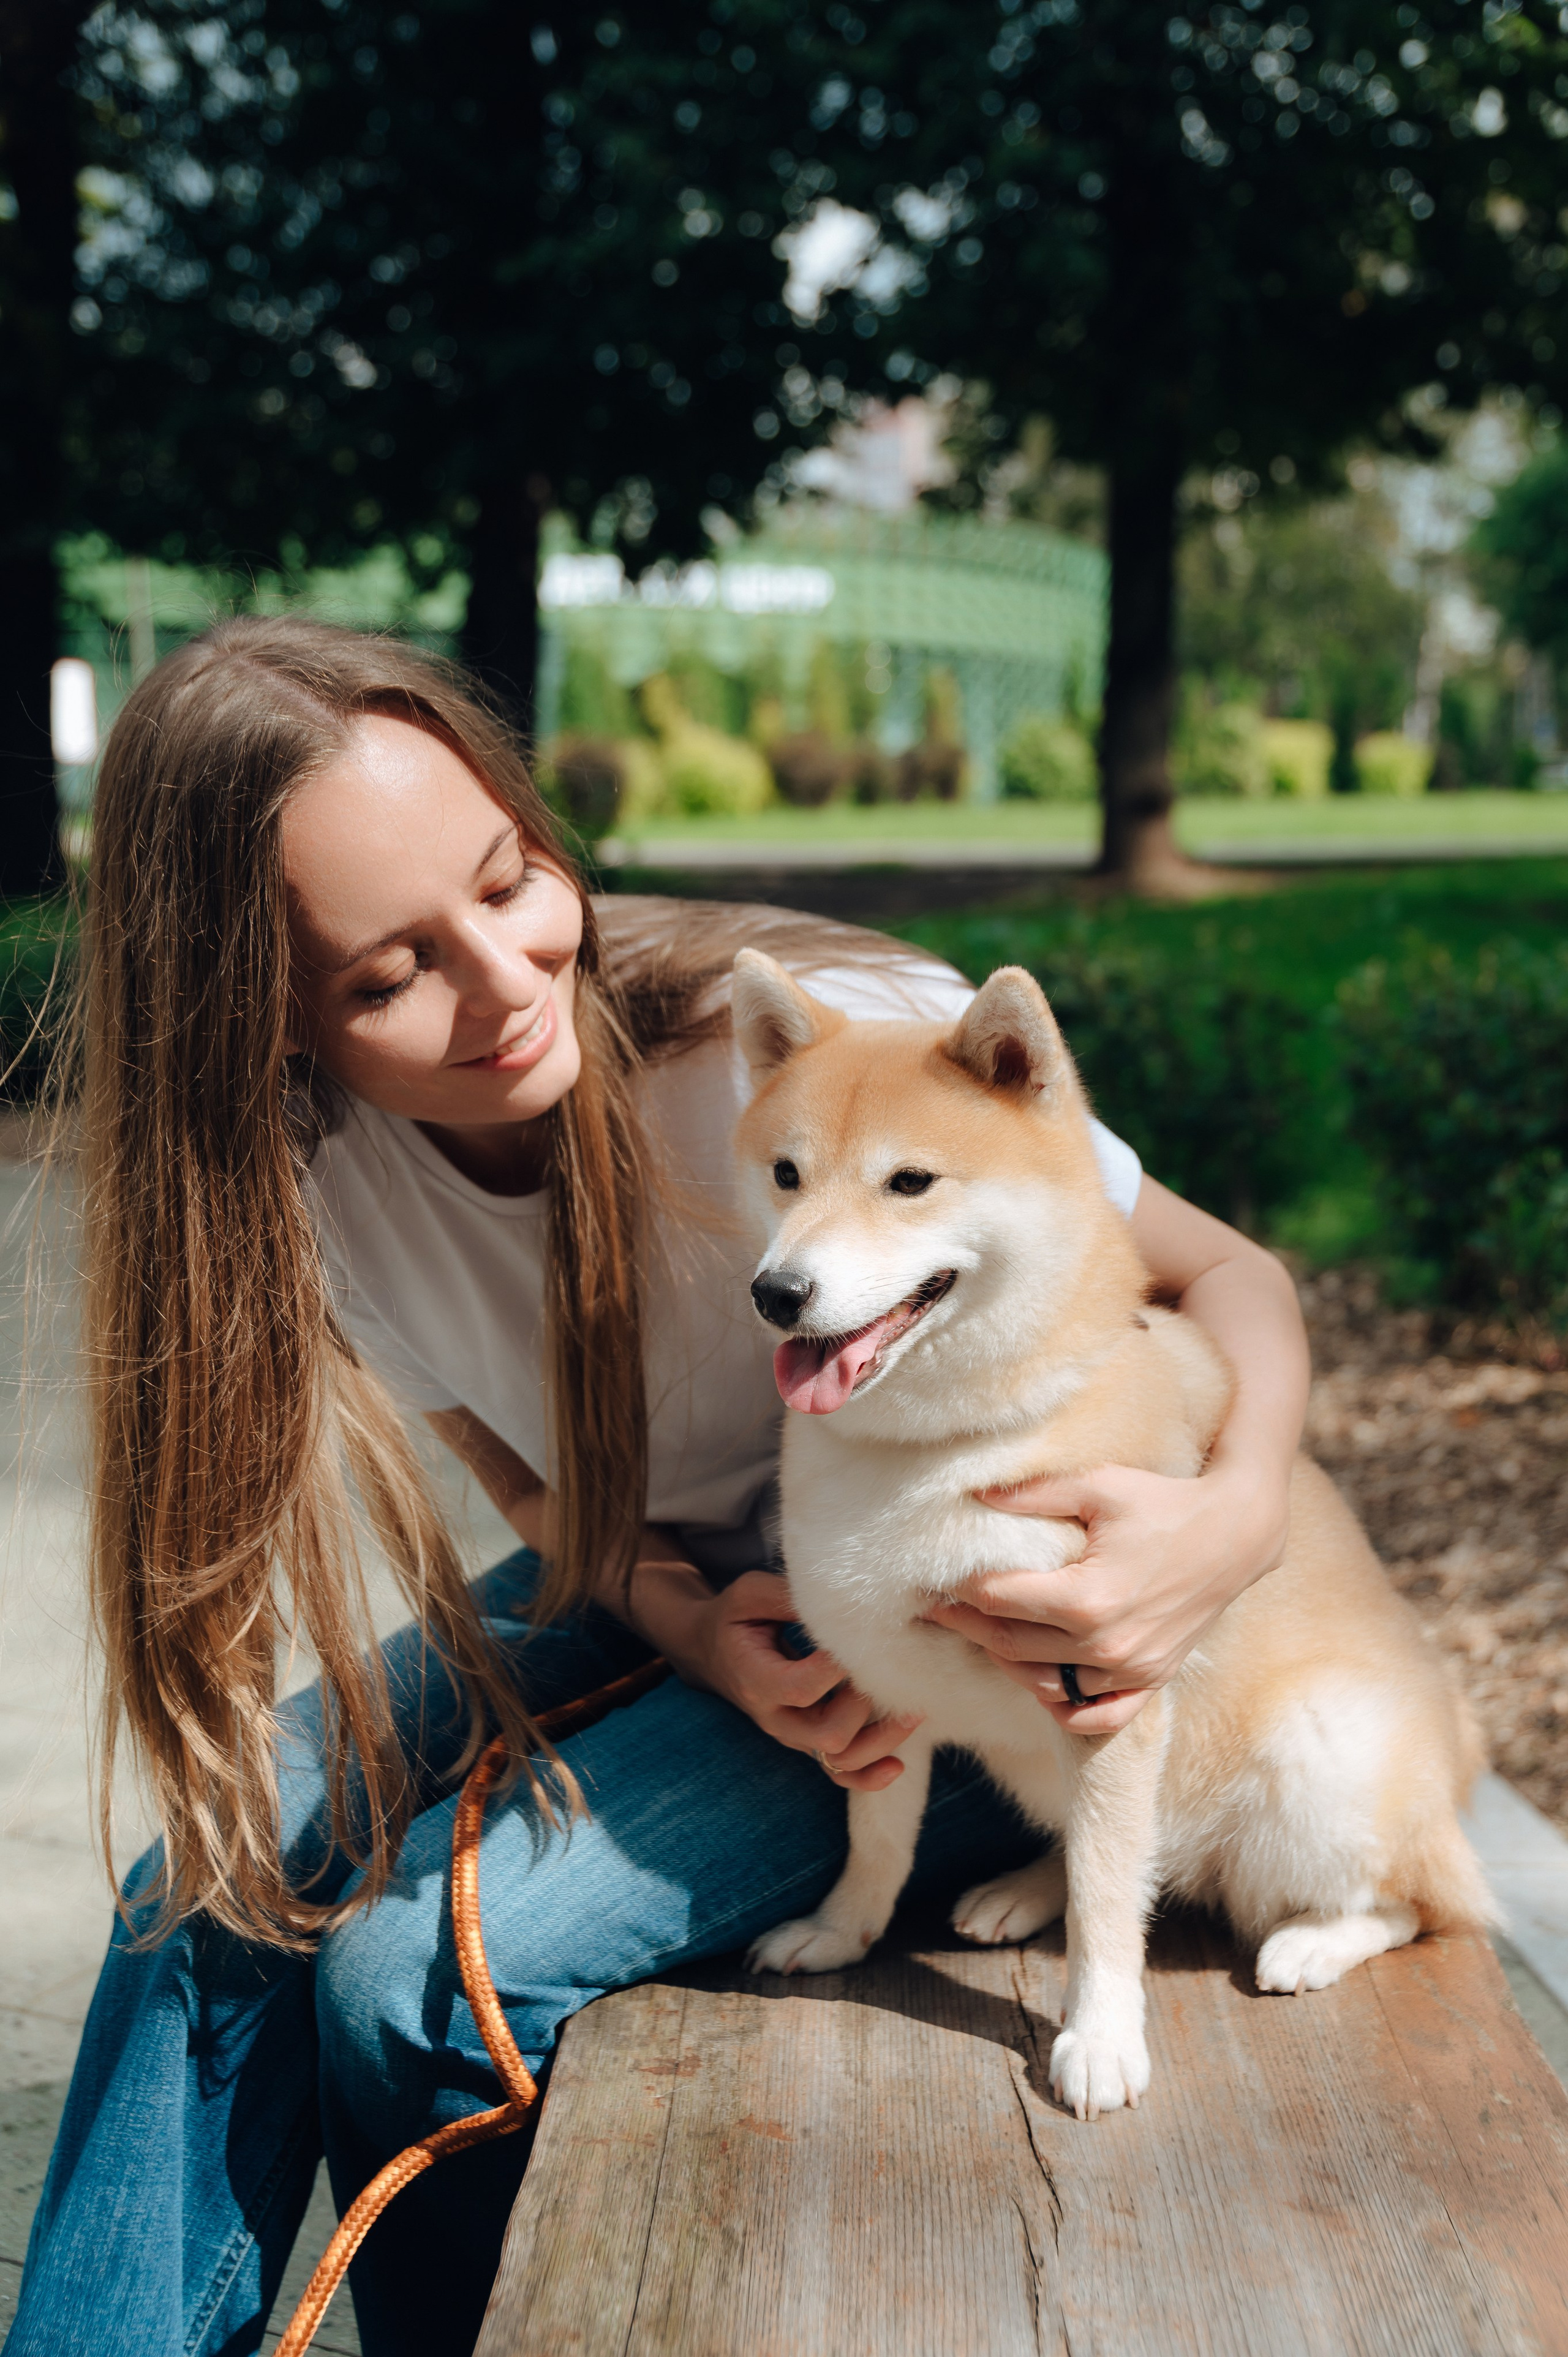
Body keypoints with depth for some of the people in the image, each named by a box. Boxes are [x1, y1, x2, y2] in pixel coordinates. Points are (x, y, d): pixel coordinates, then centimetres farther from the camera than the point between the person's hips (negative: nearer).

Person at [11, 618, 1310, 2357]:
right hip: (648, 1608, 5)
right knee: (217, 1882, -12)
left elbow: (1228, 1274, -18)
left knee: (417, 1967, -20)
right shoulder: (312, 1167, -13)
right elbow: (559, 1503, 1)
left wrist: (1240, 1518, -41)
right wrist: (707, 1631, -22)